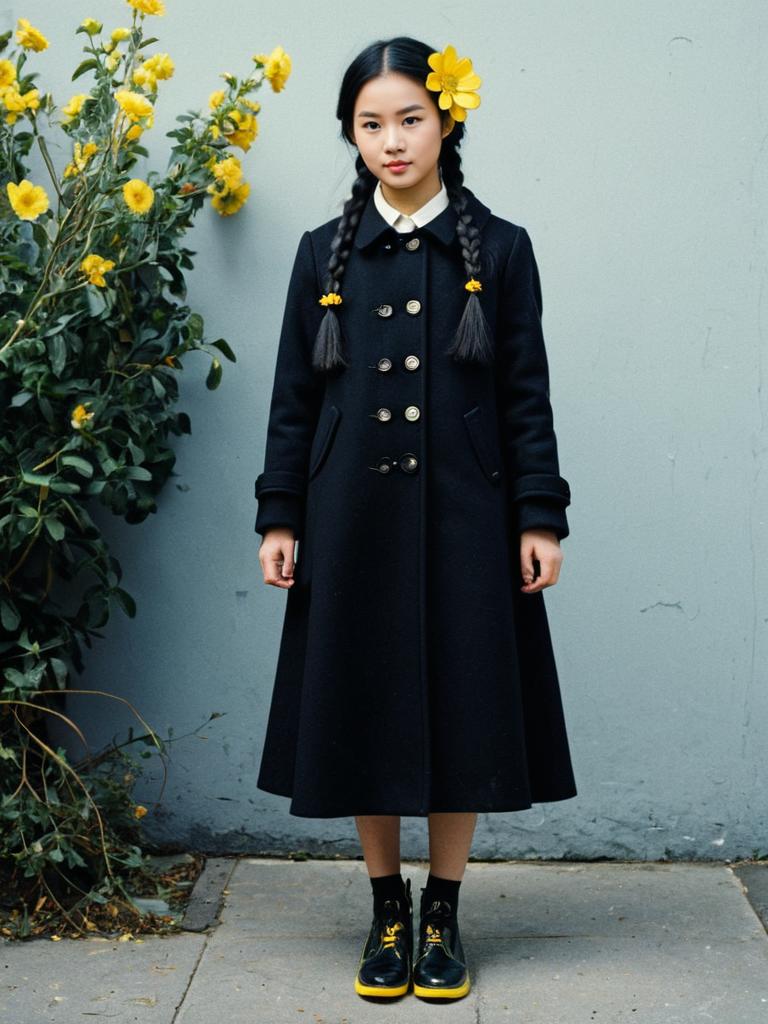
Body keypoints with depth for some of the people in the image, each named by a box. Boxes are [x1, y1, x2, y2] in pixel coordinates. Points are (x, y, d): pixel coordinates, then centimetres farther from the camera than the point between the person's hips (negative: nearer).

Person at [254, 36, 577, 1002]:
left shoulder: (499, 249, 2)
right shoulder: (325, 253, 6)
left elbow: (526, 392, 1)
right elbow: (294, 396, 6)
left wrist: (539, 515, -5)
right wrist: (279, 516, 1)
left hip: (464, 517, -1)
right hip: (354, 517, 1)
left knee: (461, 708, 4)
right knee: (367, 710, 6)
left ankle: (442, 913, 20)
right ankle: (387, 911, 22)